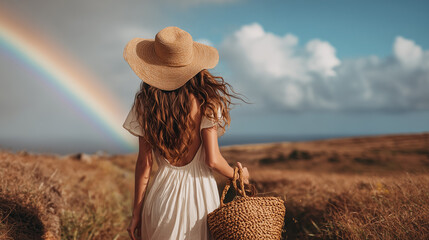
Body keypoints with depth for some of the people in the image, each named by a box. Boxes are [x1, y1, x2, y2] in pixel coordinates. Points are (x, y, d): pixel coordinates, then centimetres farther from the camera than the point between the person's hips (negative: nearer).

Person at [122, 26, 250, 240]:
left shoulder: (145, 103, -5)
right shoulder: (205, 101, -10)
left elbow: (144, 162, -3)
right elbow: (213, 160, -12)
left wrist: (137, 212, 6)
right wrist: (236, 174, 9)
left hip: (162, 193, 1)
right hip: (200, 193, -1)